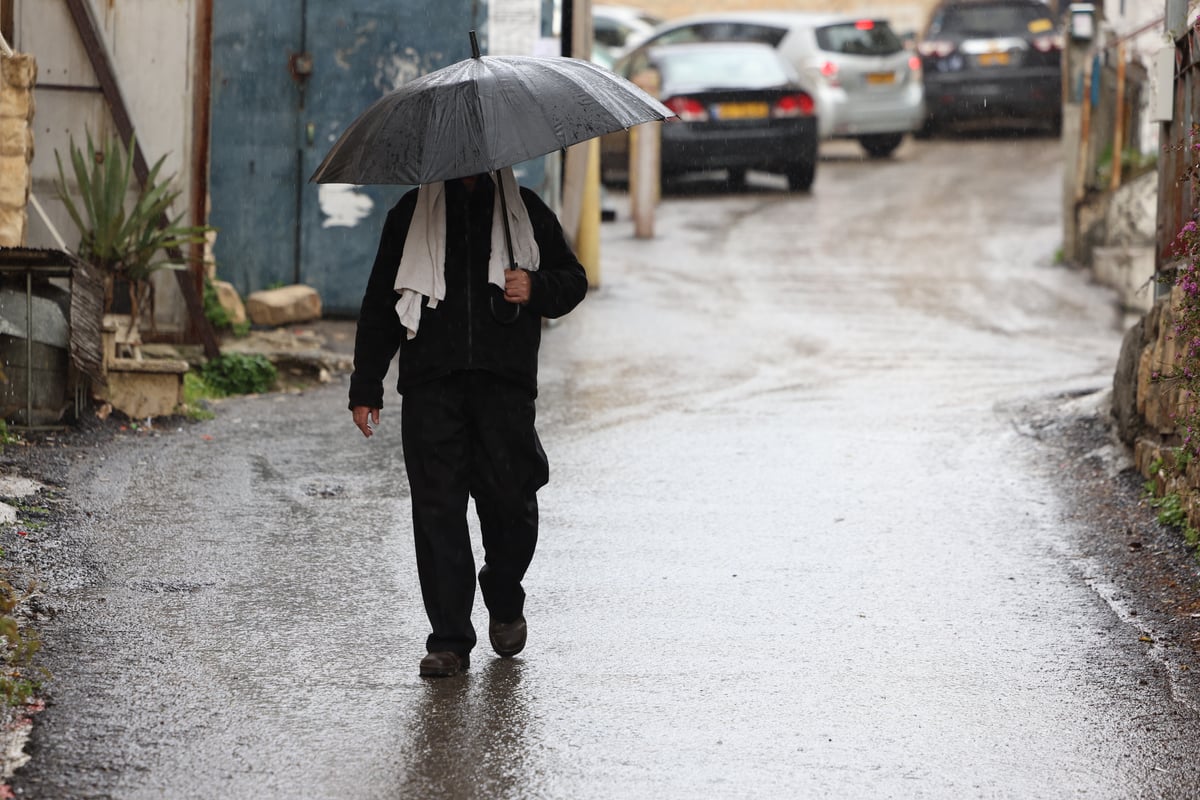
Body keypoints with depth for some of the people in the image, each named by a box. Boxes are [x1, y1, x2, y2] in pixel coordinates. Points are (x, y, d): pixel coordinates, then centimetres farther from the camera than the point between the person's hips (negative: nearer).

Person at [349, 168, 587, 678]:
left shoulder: (526, 211, 15)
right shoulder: (411, 215, 15)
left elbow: (572, 280, 19)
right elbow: (379, 305, 16)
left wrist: (537, 289, -5)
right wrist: (366, 388, 9)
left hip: (505, 382, 0)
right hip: (431, 384, 0)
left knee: (509, 496, -4)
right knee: (437, 506, -5)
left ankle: (505, 604, 25)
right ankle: (449, 639, -1)